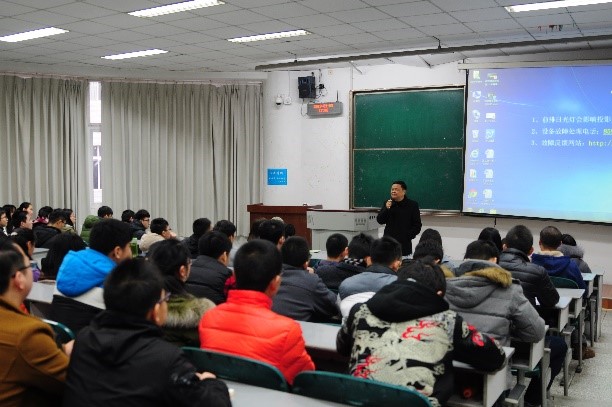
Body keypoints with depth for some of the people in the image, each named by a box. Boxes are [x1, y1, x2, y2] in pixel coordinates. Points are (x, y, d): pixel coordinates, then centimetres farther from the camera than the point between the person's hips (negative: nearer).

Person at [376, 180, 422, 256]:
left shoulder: (412, 205, 1)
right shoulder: (387, 204, 9)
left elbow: (417, 225, 2)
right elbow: (380, 221, 2)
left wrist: (408, 236, -8)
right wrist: (386, 209, -13)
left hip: (404, 244, -2)